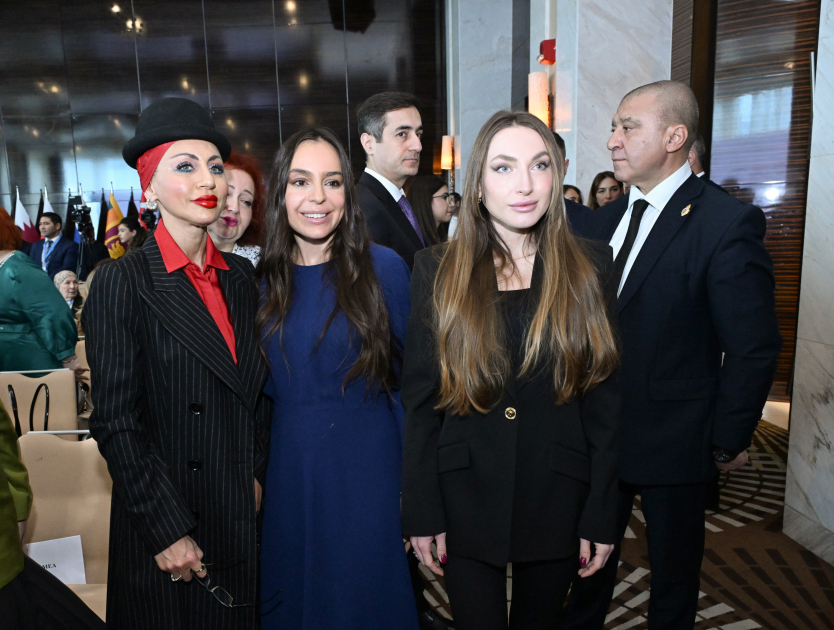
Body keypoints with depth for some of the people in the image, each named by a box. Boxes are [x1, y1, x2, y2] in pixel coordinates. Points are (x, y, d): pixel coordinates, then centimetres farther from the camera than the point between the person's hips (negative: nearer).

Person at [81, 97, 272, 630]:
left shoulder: (241, 277, 3)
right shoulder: (122, 283, -12)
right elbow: (116, 422, -13)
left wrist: (257, 475, 1)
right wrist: (169, 530, -13)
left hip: (246, 515, 5)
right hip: (166, 533, -4)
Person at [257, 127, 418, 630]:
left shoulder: (382, 267, -9)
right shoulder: (266, 281, 1)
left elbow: (406, 379, -6)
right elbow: (269, 386, 9)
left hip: (370, 473, -3)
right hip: (292, 476, 3)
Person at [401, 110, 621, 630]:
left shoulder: (590, 266, -4)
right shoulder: (437, 270, -6)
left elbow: (605, 399, -3)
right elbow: (420, 401, -4)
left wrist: (602, 517, -3)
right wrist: (422, 514, -4)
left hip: (558, 502, 1)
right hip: (465, 503, -1)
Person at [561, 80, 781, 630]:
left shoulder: (728, 222, -15)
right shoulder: (607, 218, 5)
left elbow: (754, 347, -13)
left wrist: (728, 441, -9)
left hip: (673, 440, -5)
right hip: (599, 431, 6)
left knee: (674, 571, 18)